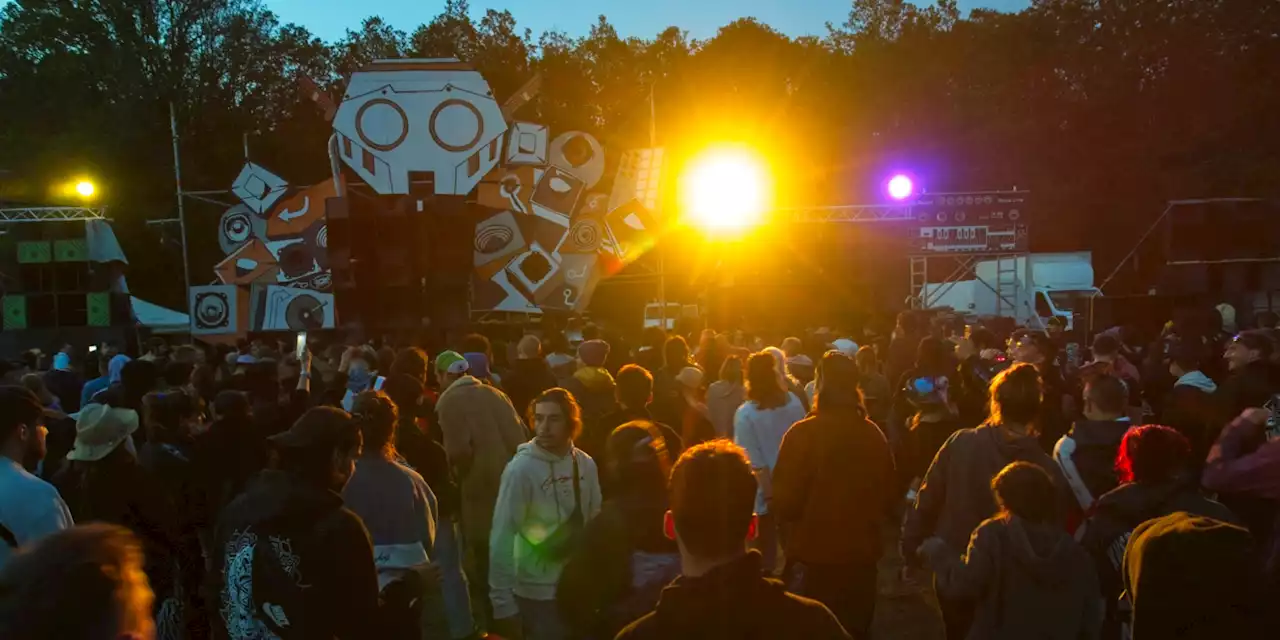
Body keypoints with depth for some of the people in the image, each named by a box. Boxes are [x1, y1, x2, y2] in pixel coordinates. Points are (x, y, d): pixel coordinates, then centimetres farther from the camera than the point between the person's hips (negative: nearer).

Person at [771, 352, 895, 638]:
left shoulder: (804, 433, -17)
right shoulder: (875, 434, -3)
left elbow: (786, 502, -14)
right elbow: (888, 499, 9)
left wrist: (778, 510, 7)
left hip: (814, 557, -4)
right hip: (862, 555, 4)